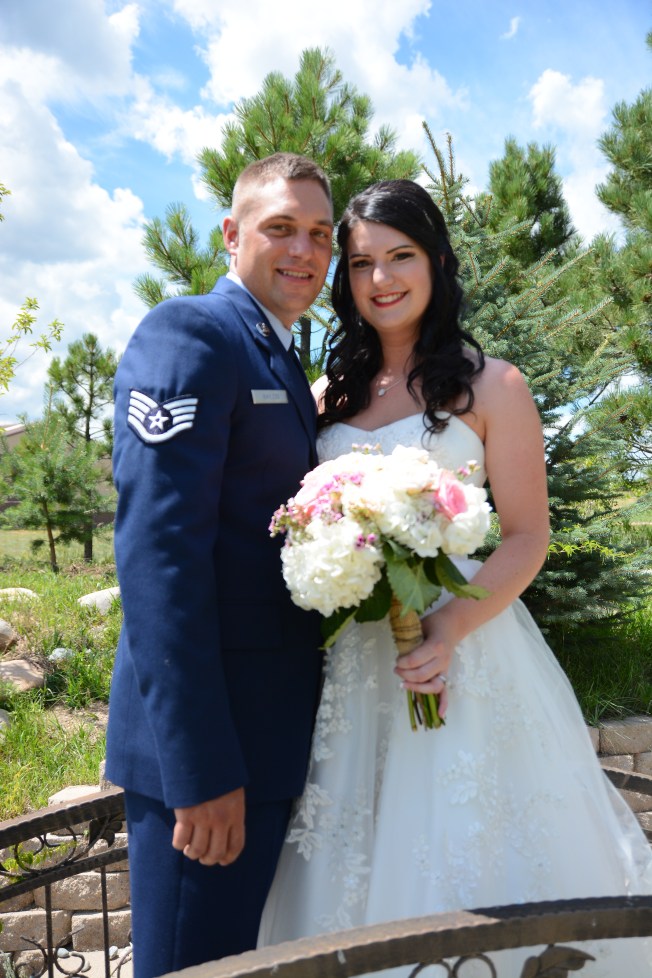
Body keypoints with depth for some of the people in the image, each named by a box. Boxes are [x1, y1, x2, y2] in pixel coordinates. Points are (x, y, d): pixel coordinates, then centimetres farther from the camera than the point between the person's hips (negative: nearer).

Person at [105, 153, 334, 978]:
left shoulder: (283, 365, 16)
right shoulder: (187, 336, -13)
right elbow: (158, 554, -22)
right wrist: (201, 769, -23)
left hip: (270, 733, 9)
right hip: (206, 737, -9)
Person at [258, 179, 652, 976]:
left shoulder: (489, 386, -1)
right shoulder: (327, 394, 9)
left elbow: (527, 537, -5)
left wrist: (451, 628, -20)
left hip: (460, 646, -3)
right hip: (349, 660, 4)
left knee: (464, 843, 7)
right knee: (358, 857, 12)